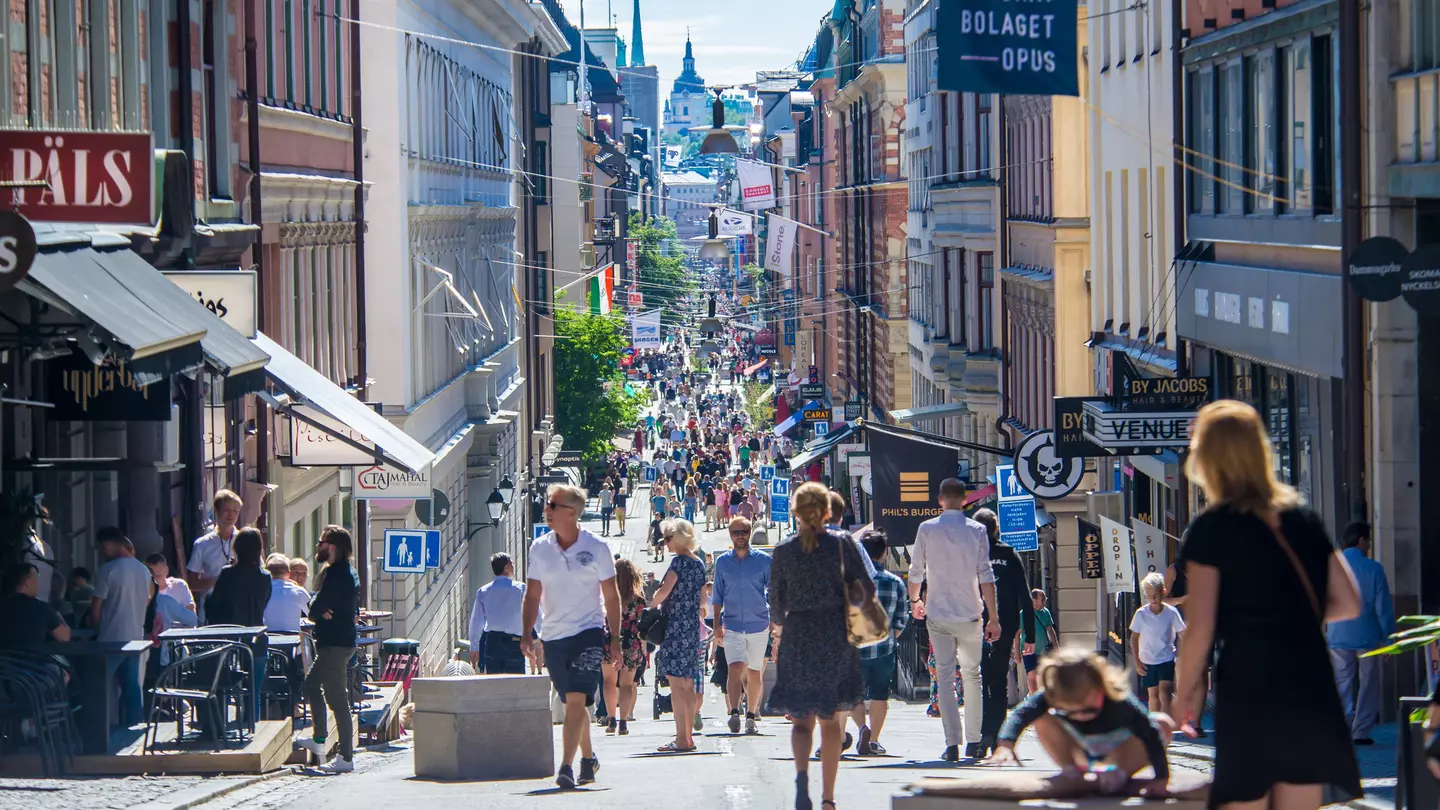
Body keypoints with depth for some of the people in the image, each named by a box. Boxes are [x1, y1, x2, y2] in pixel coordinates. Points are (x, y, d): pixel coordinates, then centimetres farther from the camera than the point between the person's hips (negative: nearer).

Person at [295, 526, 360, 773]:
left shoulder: (334, 574, -19)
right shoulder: (348, 572, 13)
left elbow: (315, 609, -21)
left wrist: (321, 613, -1)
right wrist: (324, 612, -5)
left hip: (334, 644, -11)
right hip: (343, 640, 11)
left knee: (337, 699, -8)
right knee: (312, 684, 25)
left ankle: (346, 757, -8)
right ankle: (319, 740, 31)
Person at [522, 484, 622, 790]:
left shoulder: (596, 548, -5)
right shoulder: (539, 548, 4)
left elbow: (611, 596, 1)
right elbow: (532, 595, 8)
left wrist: (615, 639, -1)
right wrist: (526, 634, -3)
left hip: (589, 632, -4)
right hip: (553, 636, 4)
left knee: (577, 699, -16)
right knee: (572, 703, 13)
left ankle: (566, 767, -21)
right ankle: (588, 758, 31)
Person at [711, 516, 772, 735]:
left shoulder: (764, 560, 1)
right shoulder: (722, 562, 5)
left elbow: (773, 594, 6)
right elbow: (718, 596, 10)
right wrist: (717, 625, 4)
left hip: (759, 625, 0)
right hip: (732, 625, 0)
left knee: (754, 673, 8)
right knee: (735, 668, -18)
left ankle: (751, 716, 20)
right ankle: (734, 713, -28)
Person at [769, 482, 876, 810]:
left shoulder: (784, 551, 0)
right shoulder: (841, 544, -3)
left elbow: (776, 602, 5)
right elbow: (867, 588, -4)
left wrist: (779, 634, 22)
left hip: (797, 638, 1)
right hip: (835, 637, 0)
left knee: (802, 719, 7)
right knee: (831, 721, 8)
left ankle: (802, 773, -21)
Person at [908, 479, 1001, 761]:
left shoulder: (927, 529, -1)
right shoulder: (976, 530, -2)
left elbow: (916, 571, 7)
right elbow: (986, 576, -4)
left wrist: (914, 600, 26)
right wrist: (993, 617, -2)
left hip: (938, 615, 0)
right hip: (970, 615, 0)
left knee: (945, 677, 0)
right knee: (972, 676, 14)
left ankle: (952, 744, -9)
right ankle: (973, 742, 15)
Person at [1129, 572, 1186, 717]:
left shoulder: (1171, 612, -9)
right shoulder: (1141, 614, -7)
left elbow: (1183, 634, -1)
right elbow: (1134, 638, 2)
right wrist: (1137, 661, -1)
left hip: (1167, 659, -2)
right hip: (1148, 661, 2)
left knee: (1164, 694, -15)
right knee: (1153, 695, 10)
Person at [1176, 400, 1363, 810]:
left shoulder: (1210, 529, -6)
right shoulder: (1303, 519, 9)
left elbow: (1201, 628, -10)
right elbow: (1348, 603, 9)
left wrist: (1185, 691, 3)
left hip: (1248, 689, -5)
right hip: (1310, 688, 5)